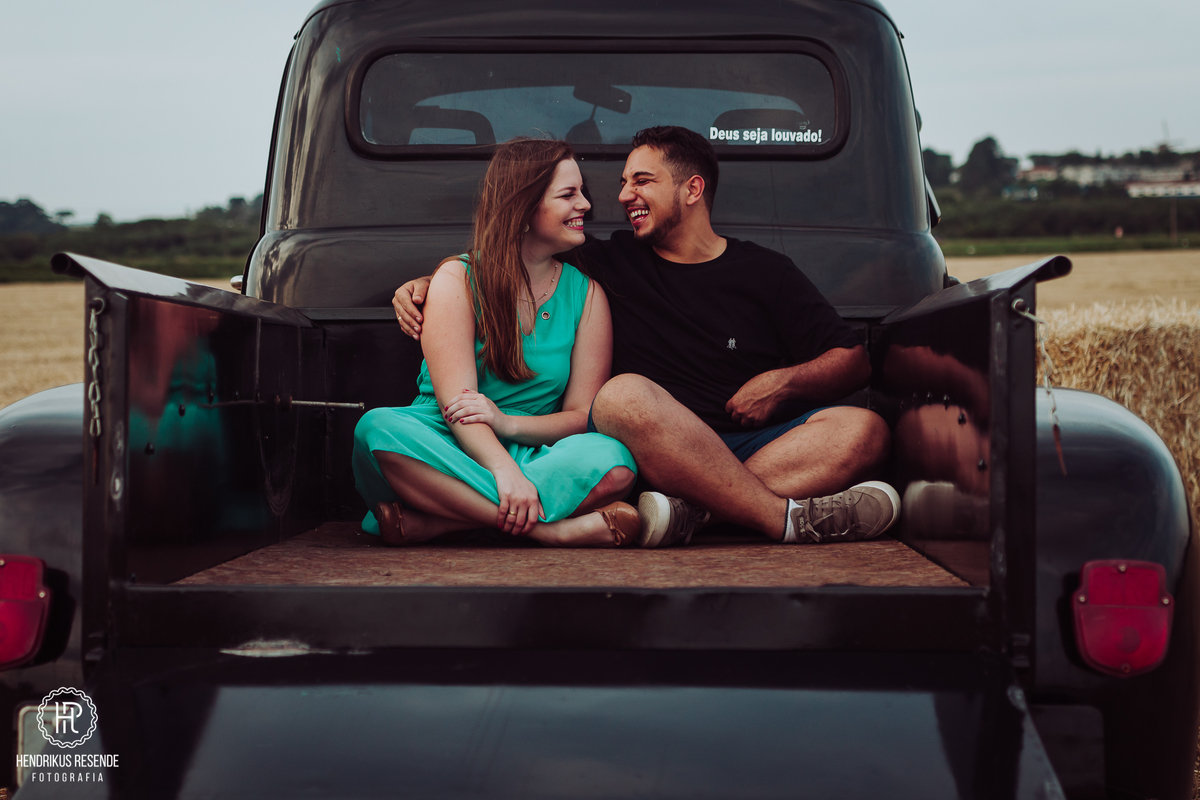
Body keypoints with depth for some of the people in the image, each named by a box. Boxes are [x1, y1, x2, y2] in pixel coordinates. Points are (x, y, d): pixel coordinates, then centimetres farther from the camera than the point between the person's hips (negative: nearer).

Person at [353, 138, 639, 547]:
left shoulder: (586, 294, 10)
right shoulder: (457, 278, 0)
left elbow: (583, 416, 2)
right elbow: (457, 403, -13)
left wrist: (508, 423, -19)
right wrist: (505, 471, -32)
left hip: (531, 457, 2)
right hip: (446, 450, -2)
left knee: (613, 461, -30)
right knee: (379, 427, -34)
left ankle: (427, 522, -32)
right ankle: (551, 528, -37)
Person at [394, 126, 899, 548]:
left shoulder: (766, 272, 15)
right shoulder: (613, 262, 14)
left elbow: (854, 361, 12)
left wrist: (785, 382, -6)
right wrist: (426, 284, 3)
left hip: (755, 445, 2)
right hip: (649, 453, -1)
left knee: (864, 431, -25)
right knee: (625, 396, -34)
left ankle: (687, 509, -40)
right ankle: (790, 520, -34)